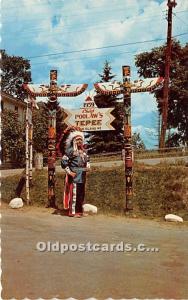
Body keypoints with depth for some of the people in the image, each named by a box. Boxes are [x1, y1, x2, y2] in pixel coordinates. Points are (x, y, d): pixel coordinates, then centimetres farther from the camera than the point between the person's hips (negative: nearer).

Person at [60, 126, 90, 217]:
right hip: (74, 175, -7)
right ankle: (73, 211, 3)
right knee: (74, 192, -6)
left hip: (82, 175, 7)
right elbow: (63, 162, -11)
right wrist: (69, 172, -13)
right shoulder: (70, 150, -7)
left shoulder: (83, 151, 15)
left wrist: (87, 166, 7)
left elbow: (87, 160, 27)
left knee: (81, 193, 10)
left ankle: (79, 210, 21)